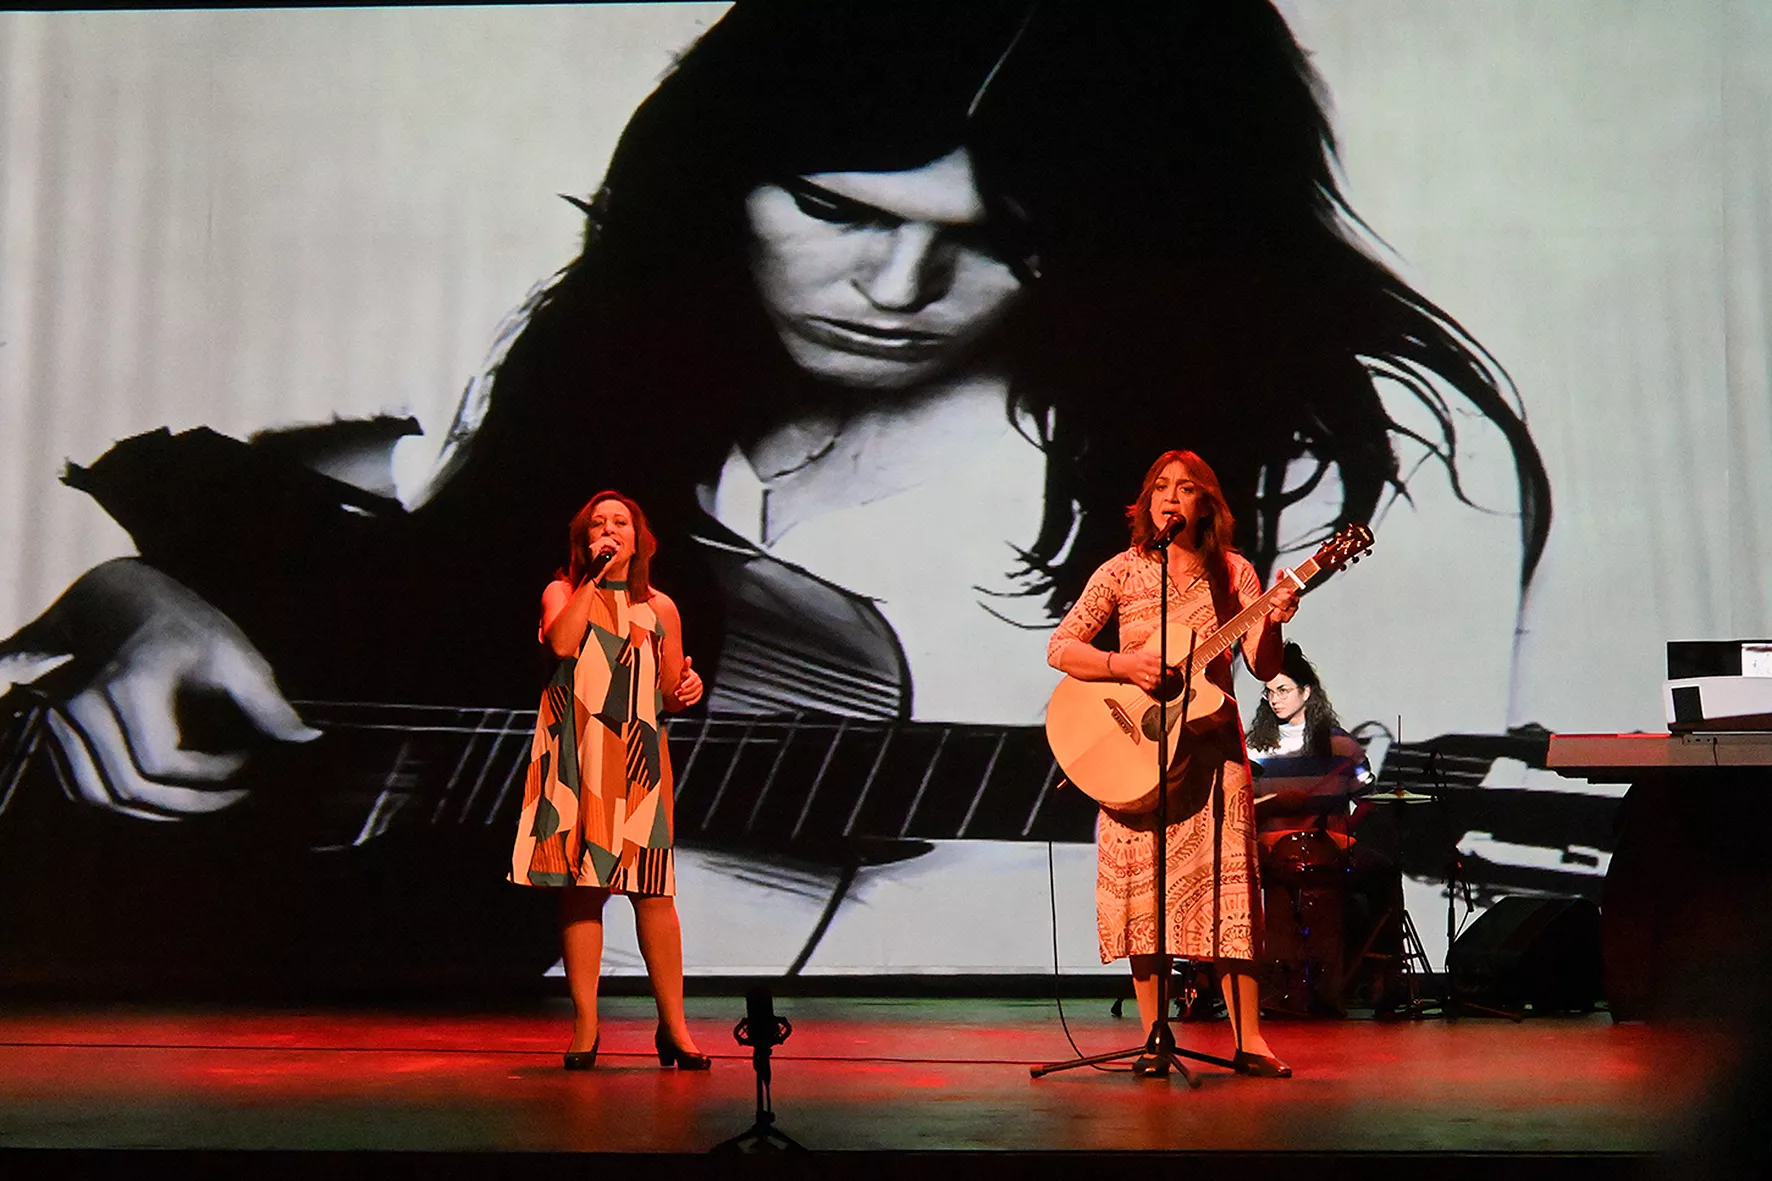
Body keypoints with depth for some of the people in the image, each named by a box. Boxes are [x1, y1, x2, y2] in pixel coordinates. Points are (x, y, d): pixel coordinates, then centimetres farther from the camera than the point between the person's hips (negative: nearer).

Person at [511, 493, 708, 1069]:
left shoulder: (659, 608, 16)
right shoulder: (563, 592, 11)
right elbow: (561, 642, -12)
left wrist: (688, 689, -2)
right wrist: (592, 577, -7)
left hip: (638, 759, 1)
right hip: (576, 756, -1)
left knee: (652, 890, -5)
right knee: (579, 885, -2)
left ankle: (673, 1025, 4)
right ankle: (585, 1027, 4)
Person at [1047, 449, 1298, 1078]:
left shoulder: (1233, 573, 5)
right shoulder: (1122, 571, 3)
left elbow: (1264, 667, -2)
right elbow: (1060, 648, -1)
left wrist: (1273, 623, -21)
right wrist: (1124, 664, -16)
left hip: (1210, 742, 0)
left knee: (1226, 886, -6)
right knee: (1144, 893, -1)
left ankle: (1249, 1040, -1)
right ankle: (1155, 1042, 6)